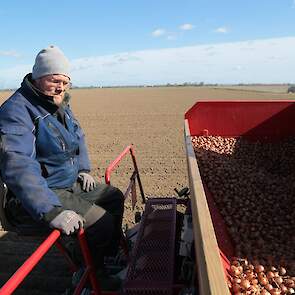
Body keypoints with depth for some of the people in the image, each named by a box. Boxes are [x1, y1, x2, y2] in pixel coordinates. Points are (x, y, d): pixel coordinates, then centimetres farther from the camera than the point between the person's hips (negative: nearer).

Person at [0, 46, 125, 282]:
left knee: (115, 198, 14)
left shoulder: (61, 105, 8)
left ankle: (112, 257, 32)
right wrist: (51, 212, -43)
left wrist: (84, 169, 9)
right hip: (41, 194, -10)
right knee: (102, 223, -20)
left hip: (71, 182, 10)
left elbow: (78, 137, 23)